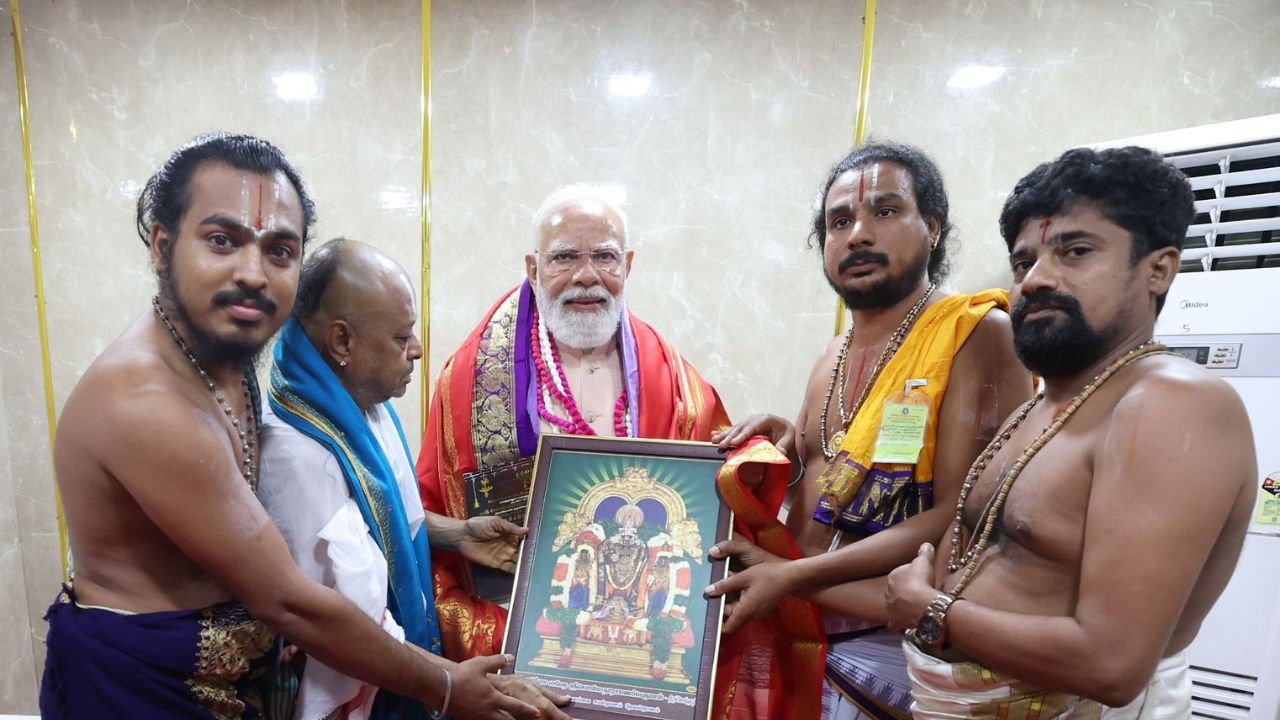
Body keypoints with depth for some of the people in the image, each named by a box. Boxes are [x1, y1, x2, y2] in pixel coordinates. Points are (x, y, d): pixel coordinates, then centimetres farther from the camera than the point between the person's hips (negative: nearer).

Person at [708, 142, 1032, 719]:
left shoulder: (977, 334, -14)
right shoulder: (831, 359, 8)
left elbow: (959, 517, -21)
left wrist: (791, 575, -21)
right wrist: (788, 442, -4)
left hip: (894, 646, -6)